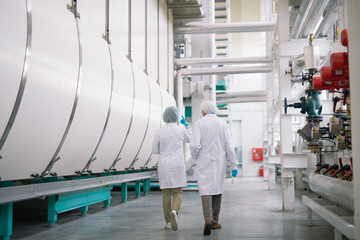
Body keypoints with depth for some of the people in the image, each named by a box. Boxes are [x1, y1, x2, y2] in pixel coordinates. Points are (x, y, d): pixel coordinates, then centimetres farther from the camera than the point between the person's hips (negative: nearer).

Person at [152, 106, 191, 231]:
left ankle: (168, 222, 10)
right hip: (177, 165, -1)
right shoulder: (181, 129, -2)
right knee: (178, 193, 3)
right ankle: (174, 212, -25)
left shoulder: (159, 132, -1)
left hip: (163, 165, 2)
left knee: (166, 194, 10)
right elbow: (189, 139, 19)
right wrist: (186, 125, 28)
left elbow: (155, 150, 4)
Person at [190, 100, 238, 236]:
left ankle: (208, 220, -20)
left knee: (205, 190, -2)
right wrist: (234, 166, 0)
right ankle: (215, 221, 19)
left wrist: (195, 157, 6)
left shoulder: (199, 123, -4)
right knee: (217, 190, 12)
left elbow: (195, 145, -14)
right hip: (219, 162, 2)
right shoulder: (223, 123, 1)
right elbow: (229, 146, -3)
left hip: (204, 162, -2)